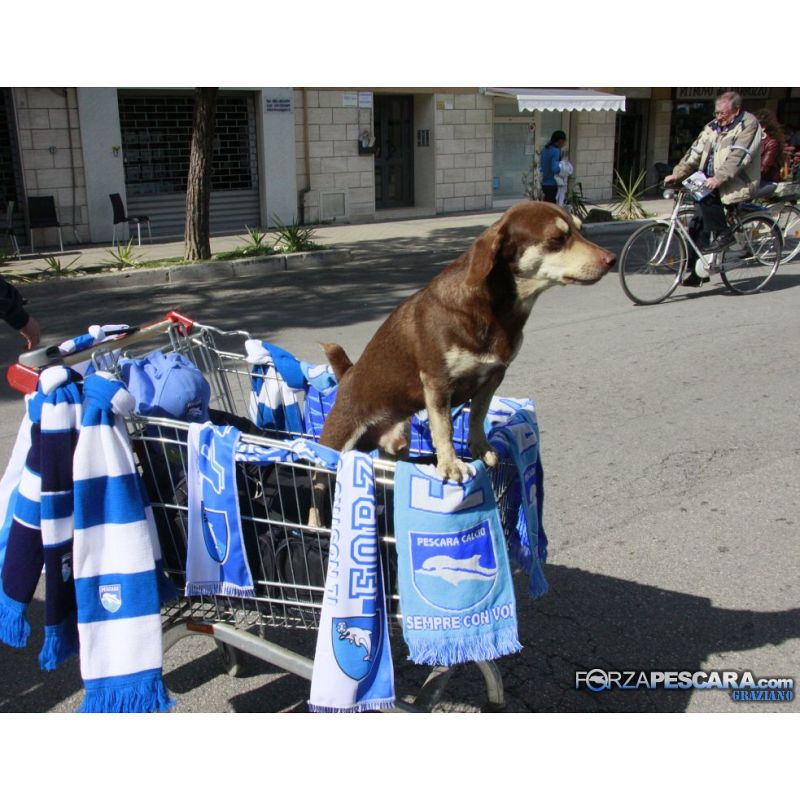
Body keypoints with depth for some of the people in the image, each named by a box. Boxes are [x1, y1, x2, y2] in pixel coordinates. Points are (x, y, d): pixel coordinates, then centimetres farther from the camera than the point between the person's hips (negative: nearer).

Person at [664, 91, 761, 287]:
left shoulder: (748, 125, -8)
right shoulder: (714, 126, 14)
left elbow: (738, 156, -21)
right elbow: (696, 152, 9)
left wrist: (718, 179, -33)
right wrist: (677, 174, -3)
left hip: (734, 185, -7)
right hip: (709, 183, 7)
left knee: (705, 197, -31)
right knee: (697, 224, -1)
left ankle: (721, 234, -15)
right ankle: (696, 270, 6)